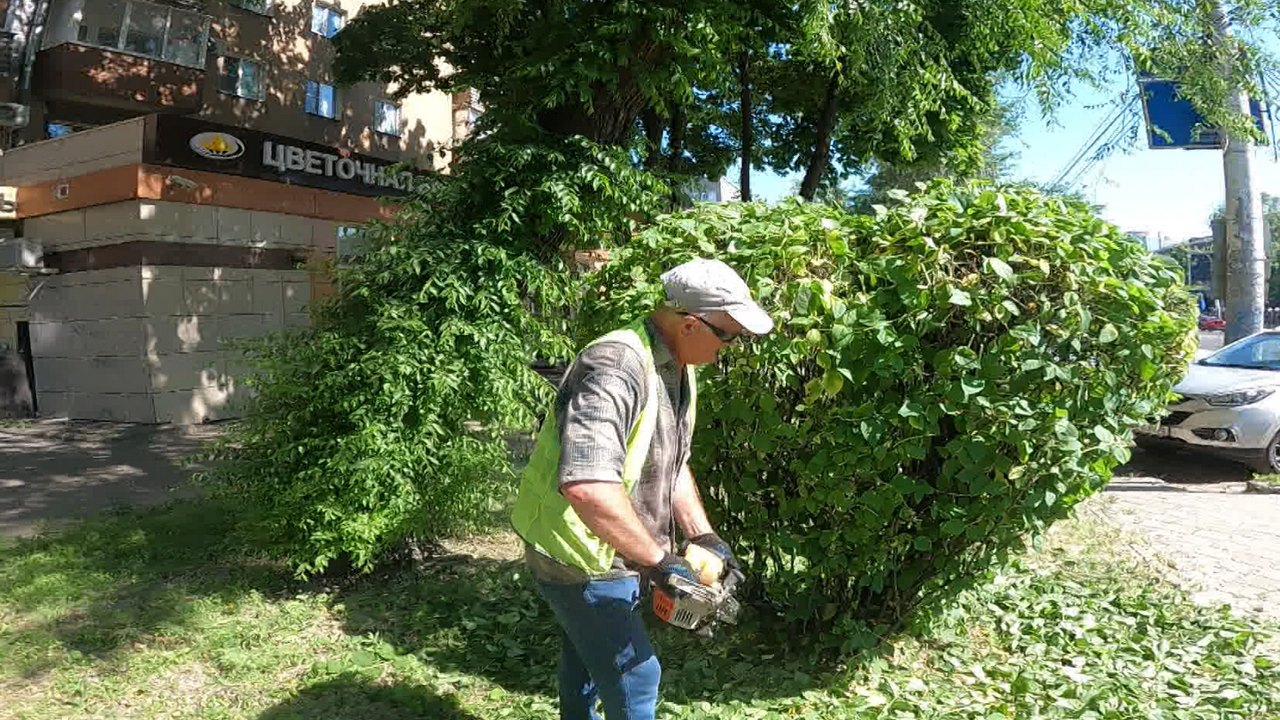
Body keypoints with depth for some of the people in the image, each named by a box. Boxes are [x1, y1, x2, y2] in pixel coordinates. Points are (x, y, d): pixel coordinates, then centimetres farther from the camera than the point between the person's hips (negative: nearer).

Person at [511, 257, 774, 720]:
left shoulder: (678, 369, 2)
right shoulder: (616, 368, -31)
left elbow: (672, 463, 12)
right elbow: (586, 483, -43)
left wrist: (702, 536, 3)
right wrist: (656, 560, -33)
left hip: (609, 557, 9)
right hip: (579, 559, -9)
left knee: (587, 663, 27)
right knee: (635, 679, 3)